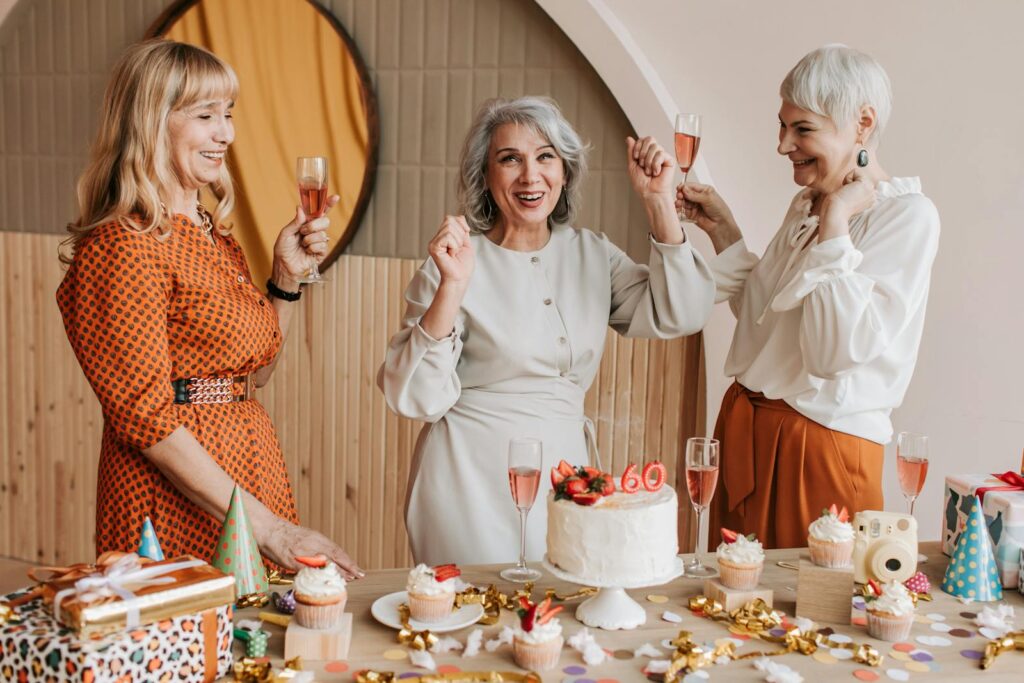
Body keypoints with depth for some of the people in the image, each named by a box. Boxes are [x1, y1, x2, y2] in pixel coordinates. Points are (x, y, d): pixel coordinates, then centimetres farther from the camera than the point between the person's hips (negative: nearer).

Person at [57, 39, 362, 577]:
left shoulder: (215, 238, 12)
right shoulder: (125, 246, -14)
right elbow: (144, 413, -19)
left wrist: (287, 275, 4)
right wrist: (264, 524, -21)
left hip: (253, 467, 8)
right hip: (176, 498, -8)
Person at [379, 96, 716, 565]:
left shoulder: (592, 254, 6)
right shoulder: (455, 262, -9)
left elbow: (678, 316, -4)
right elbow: (417, 398, -15)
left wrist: (659, 202, -8)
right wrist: (452, 287, -27)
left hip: (566, 468, 4)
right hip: (474, 482, -4)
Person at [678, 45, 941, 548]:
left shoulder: (907, 215, -15)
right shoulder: (806, 204, 9)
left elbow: (835, 350, -24)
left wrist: (834, 222, -21)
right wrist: (722, 229, 8)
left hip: (821, 448, -7)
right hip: (744, 427, 7)